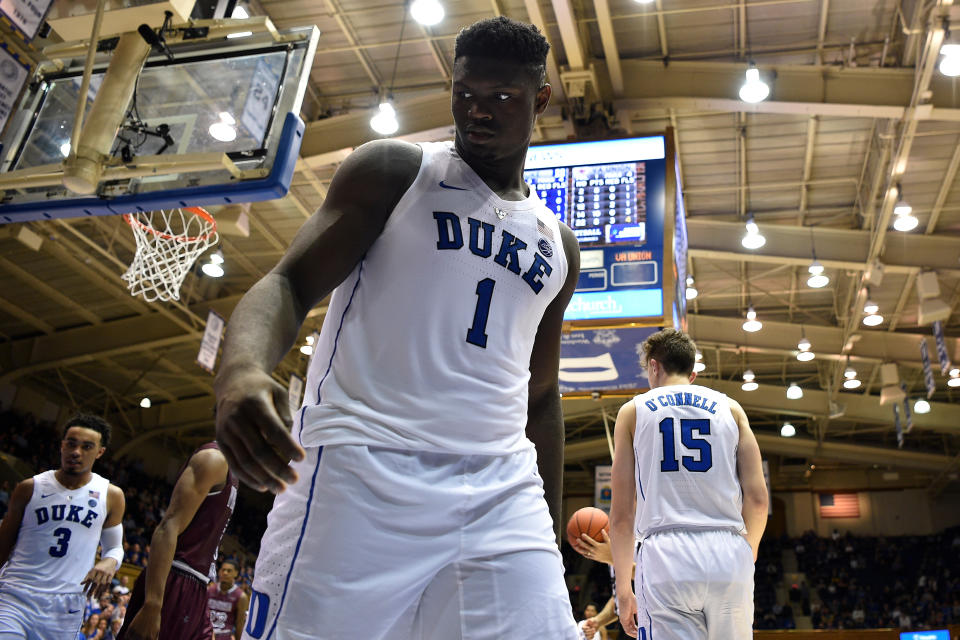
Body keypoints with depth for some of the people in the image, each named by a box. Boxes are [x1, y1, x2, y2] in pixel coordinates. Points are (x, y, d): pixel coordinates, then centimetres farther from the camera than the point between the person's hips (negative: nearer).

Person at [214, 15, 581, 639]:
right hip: (360, 470, -3)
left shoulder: (558, 246, 18)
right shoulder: (395, 169, 5)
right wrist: (242, 367, -28)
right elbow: (291, 281, -6)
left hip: (502, 491, 4)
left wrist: (551, 532, 19)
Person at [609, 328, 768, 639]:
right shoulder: (730, 408, 13)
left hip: (666, 555, -2)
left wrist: (623, 587, 11)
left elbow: (622, 513, 5)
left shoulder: (633, 410, 9)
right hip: (729, 554, 3)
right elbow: (757, 497, 6)